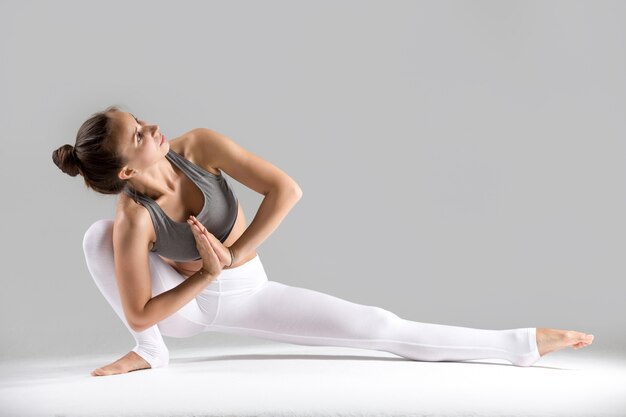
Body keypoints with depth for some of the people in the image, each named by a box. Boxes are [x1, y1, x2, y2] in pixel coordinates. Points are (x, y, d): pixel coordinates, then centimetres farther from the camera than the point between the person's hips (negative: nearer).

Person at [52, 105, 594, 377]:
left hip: (244, 293, 2)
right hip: (181, 301, -1)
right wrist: (208, 274, -28)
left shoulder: (199, 146, -26)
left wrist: (234, 256, -26)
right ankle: (151, 353, -9)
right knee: (97, 235, -29)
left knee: (376, 327, -9)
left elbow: (286, 189, -27)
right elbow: (139, 315, -26)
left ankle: (522, 344, -2)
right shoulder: (133, 219, -31)